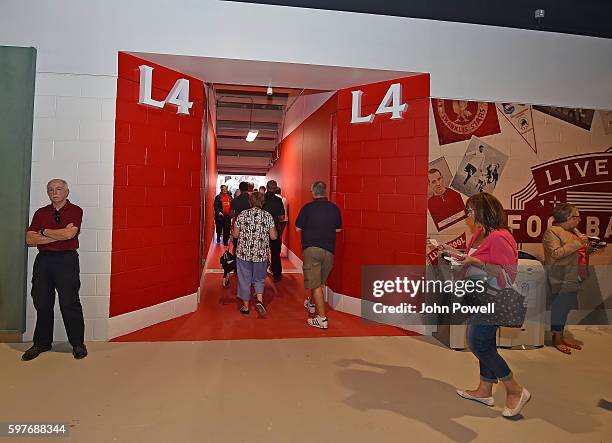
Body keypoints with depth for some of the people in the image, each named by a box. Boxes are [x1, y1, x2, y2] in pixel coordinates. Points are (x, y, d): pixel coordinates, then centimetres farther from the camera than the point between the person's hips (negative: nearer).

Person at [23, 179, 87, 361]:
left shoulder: (75, 210, 0)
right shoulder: (40, 213, 13)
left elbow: (69, 233, -16)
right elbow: (30, 239, 2)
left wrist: (44, 232, -2)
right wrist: (58, 235, -8)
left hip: (66, 259, -5)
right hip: (43, 259, 5)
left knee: (69, 303, -3)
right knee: (42, 303, 10)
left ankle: (78, 344, 8)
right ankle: (42, 342, 24)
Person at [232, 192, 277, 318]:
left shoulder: (242, 215, -4)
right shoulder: (267, 216, -4)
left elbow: (235, 234, 0)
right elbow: (273, 236, -3)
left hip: (244, 253, 0)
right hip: (261, 253, 0)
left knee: (244, 280, 12)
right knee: (259, 279, 18)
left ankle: (246, 306, 21)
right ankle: (259, 300, -2)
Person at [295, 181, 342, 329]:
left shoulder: (308, 207, -10)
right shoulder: (334, 208, 0)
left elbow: (298, 228, -3)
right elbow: (338, 229, 11)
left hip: (311, 248, -4)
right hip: (329, 250, 5)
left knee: (315, 284, -1)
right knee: (320, 281, 22)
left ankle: (322, 318, -3)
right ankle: (311, 304, 45)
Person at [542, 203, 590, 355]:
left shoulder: (574, 231, 17)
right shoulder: (552, 232, -11)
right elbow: (556, 253, -23)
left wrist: (587, 245, 11)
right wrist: (577, 243, -22)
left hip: (573, 278, 9)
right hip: (560, 278, -8)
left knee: (566, 306, 13)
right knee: (559, 306, -3)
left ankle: (561, 335, 23)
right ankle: (557, 339, 8)